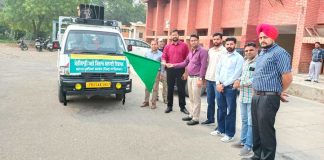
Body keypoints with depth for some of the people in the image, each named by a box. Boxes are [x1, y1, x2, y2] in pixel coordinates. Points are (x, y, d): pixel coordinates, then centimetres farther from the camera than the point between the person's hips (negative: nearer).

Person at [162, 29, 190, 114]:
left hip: (181, 70, -2)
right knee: (170, 88, 9)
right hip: (170, 69, 2)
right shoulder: (167, 46, 9)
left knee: (181, 89, 4)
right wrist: (164, 62, -18)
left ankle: (182, 107, 16)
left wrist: (186, 72, -6)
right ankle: (169, 106, 20)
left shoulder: (184, 45, 1)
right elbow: (164, 57, 6)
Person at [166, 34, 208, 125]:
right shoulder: (191, 52, 15)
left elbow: (203, 66, -16)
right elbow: (185, 63, 18)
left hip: (196, 78, -8)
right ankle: (191, 115, 25)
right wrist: (173, 65, 13)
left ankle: (195, 119, 4)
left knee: (196, 99, -3)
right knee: (191, 99, 15)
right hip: (190, 77, 8)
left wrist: (200, 79, -20)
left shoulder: (202, 51, -10)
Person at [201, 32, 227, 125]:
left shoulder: (224, 51, -8)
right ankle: (210, 118, 28)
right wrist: (206, 76, 14)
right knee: (210, 101, 15)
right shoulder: (210, 50, 13)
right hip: (209, 79, 7)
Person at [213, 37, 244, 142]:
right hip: (219, 86, 6)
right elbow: (217, 70, 10)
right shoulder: (223, 56, 13)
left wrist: (224, 85, -12)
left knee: (230, 111, 2)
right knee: (220, 109, 14)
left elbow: (236, 75, -12)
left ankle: (229, 134, 11)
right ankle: (220, 129, 29)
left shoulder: (239, 58, -5)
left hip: (230, 87, -5)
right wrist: (218, 83, -4)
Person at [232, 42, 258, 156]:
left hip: (253, 97, -8)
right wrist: (238, 80, 1)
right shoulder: (245, 62, 14)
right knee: (244, 120, 18)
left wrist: (240, 84, -15)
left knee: (251, 122, 0)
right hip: (243, 96, 8)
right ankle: (243, 141, 30)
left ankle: (248, 145, 8)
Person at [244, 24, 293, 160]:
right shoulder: (262, 53, 16)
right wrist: (256, 92, 16)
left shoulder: (279, 53, -12)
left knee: (265, 130, -1)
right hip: (256, 96, 9)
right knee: (256, 128, 16)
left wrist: (279, 93, 0)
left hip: (269, 98, -9)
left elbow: (288, 77, -15)